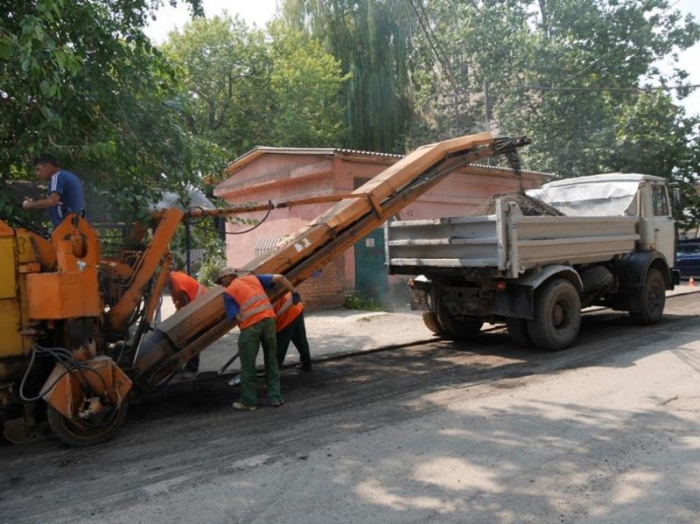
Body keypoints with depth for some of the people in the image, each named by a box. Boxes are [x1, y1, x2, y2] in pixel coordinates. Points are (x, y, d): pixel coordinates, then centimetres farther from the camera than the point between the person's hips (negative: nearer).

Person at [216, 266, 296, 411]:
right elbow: (279, 278, 14)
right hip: (268, 319, 4)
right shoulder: (253, 278, 20)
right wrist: (294, 293, 18)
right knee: (271, 361, 16)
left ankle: (248, 401, 18)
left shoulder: (228, 292, 8)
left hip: (250, 326, -4)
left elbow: (238, 317, -4)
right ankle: (275, 398, 21)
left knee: (248, 365, 9)